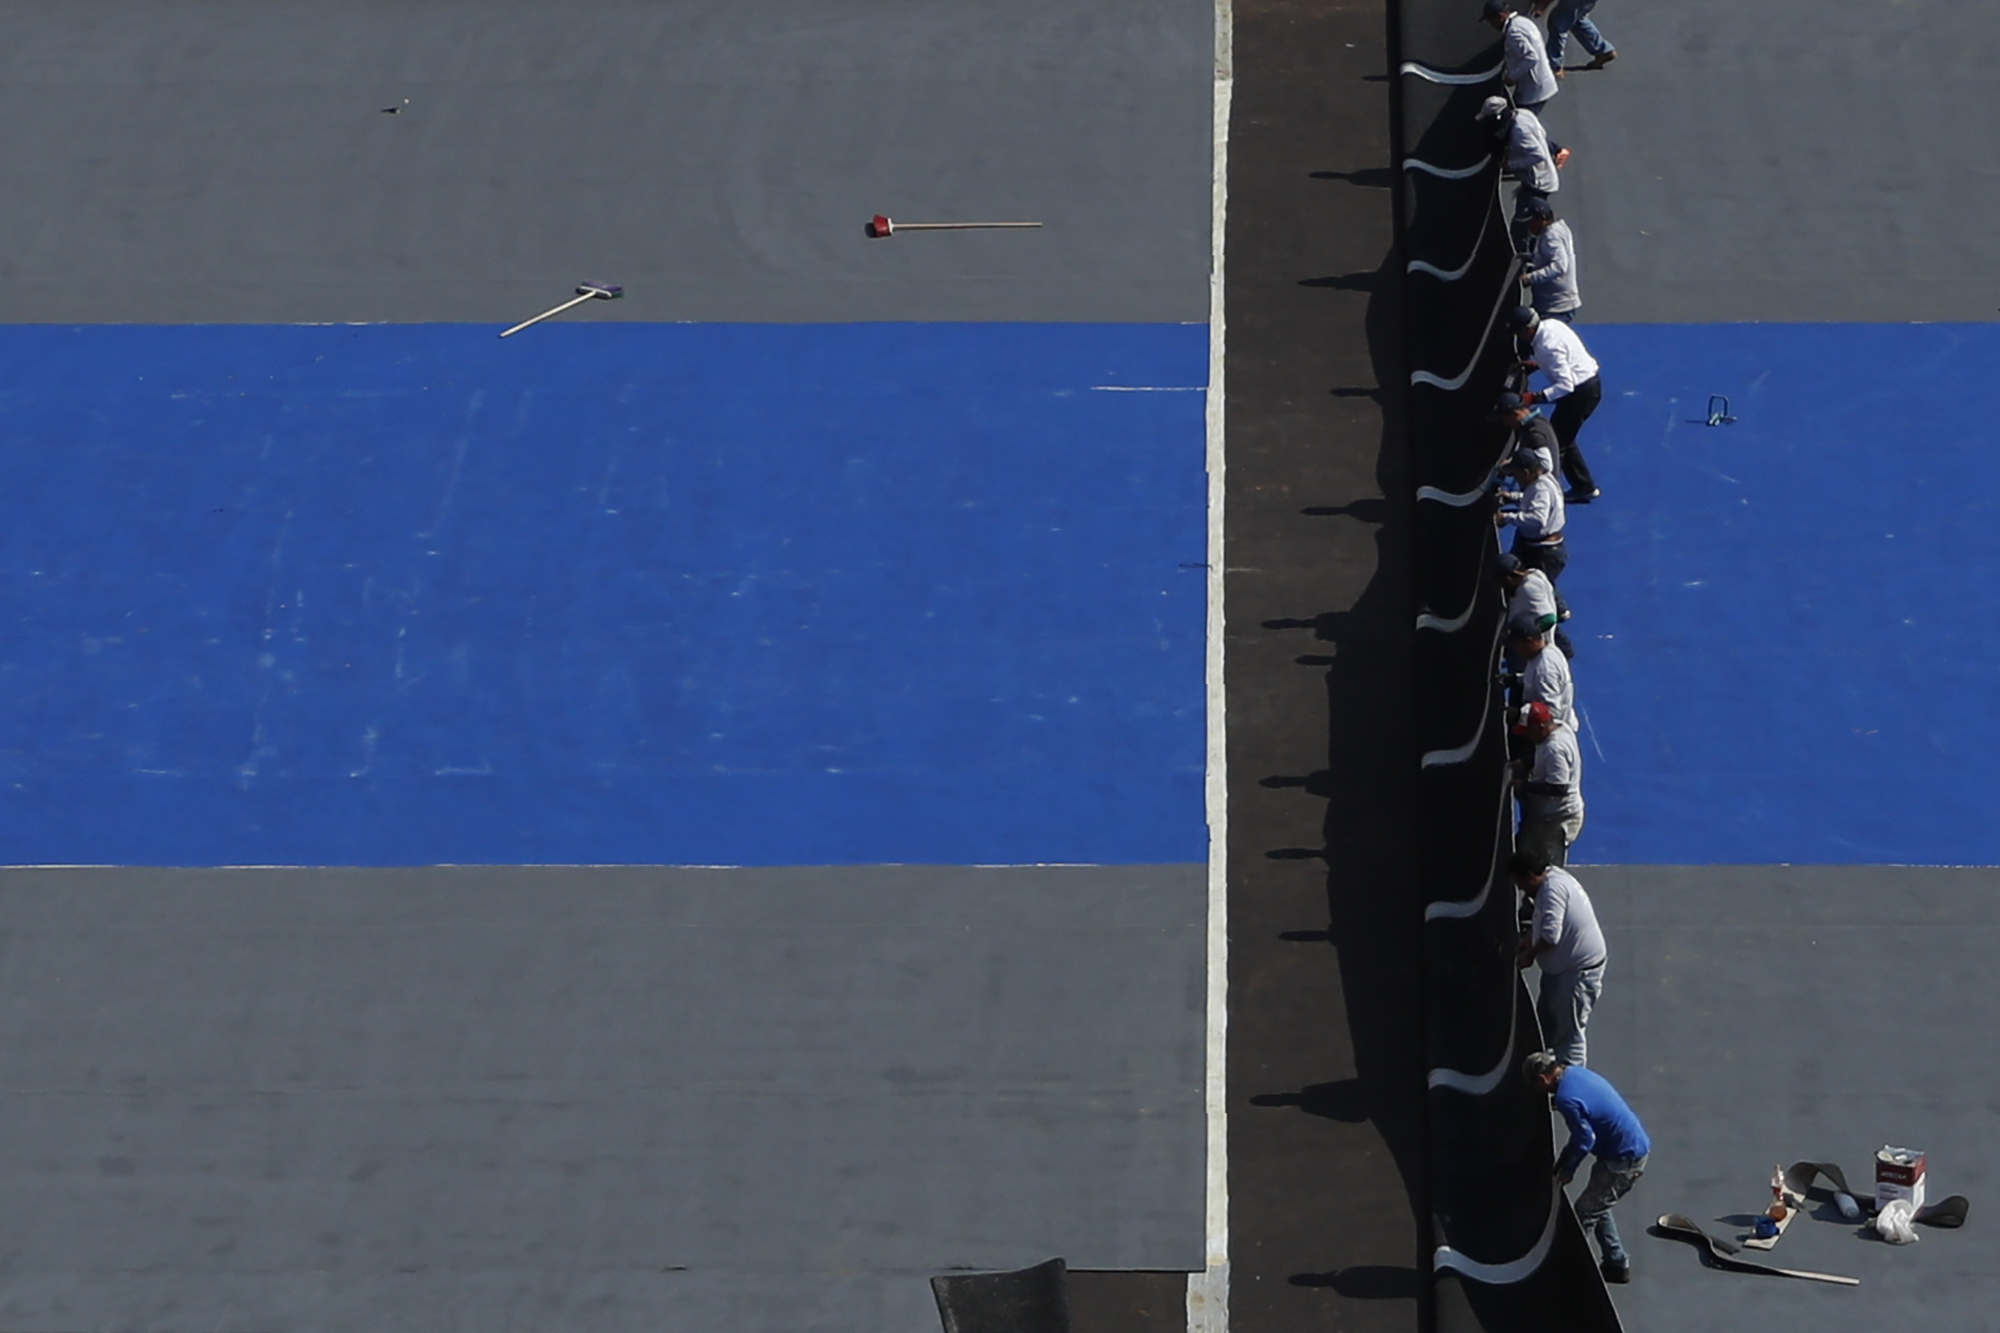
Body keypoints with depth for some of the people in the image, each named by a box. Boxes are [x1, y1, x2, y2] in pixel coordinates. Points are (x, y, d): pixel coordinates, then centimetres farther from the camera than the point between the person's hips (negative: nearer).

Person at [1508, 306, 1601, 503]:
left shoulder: (1547, 346, -28)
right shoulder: (1550, 324, -1)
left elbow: (1565, 385, -29)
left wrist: (1535, 397, -30)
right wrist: (1536, 364, 6)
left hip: (1581, 392, -10)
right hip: (1589, 384, 10)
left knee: (1555, 440, -4)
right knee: (1563, 439, 20)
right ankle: (1585, 487, 28)